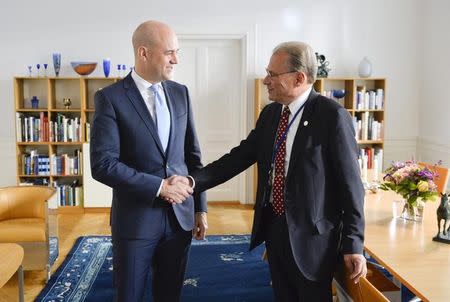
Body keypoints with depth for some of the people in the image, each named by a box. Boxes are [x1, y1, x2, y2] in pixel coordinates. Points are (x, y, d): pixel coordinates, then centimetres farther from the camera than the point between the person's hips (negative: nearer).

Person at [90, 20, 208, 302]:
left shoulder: (180, 93, 6)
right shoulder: (110, 98, -9)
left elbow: (193, 154, 9)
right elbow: (103, 164, -16)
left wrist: (200, 207, 8)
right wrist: (159, 187, -17)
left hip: (180, 215, 4)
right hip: (135, 218, -4)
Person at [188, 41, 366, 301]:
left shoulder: (332, 115, -14)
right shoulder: (270, 113, 6)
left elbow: (350, 183, -14)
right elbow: (241, 156, 4)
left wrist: (354, 244, -13)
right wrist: (192, 181, -8)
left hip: (312, 233, -6)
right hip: (273, 226, 6)